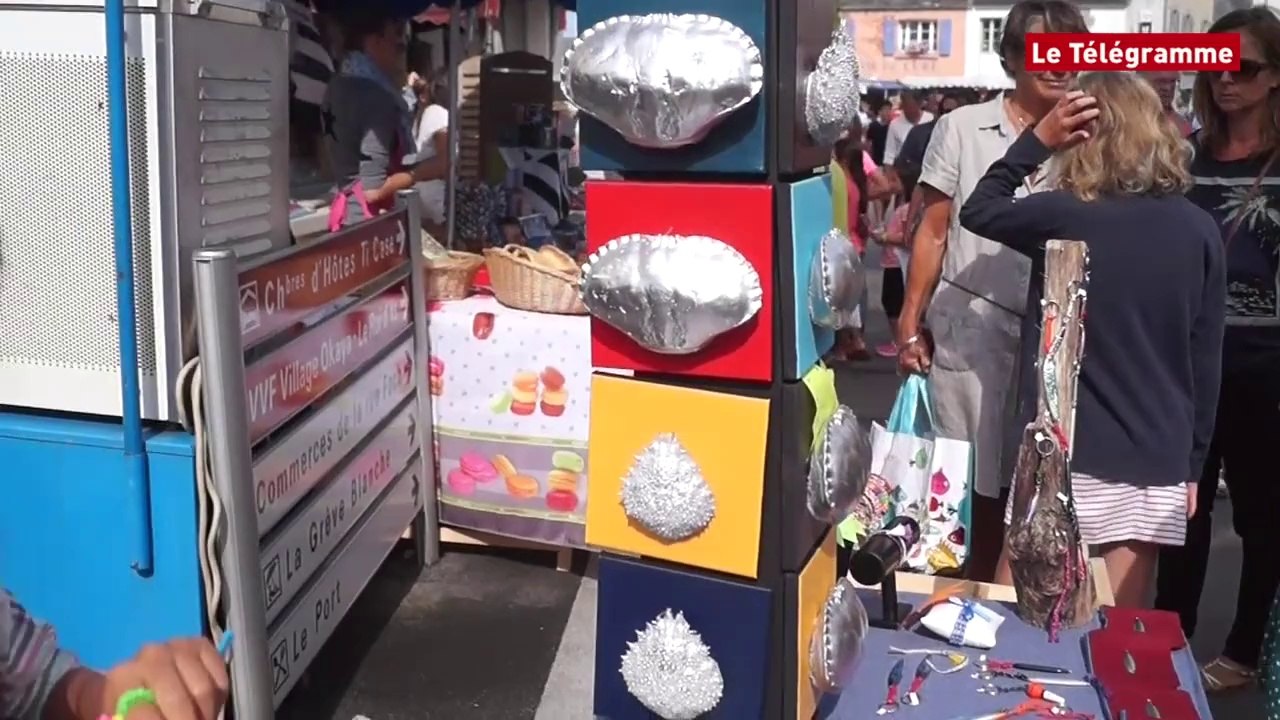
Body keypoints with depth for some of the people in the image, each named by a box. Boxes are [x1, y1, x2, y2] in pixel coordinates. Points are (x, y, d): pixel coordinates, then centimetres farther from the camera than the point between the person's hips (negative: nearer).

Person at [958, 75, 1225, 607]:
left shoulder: (1063, 217, -10)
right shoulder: (1199, 231, 1)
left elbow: (978, 212, 9)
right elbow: (1206, 359, 5)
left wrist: (1038, 139, 3)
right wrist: (1193, 462, 14)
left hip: (1065, 455, -3)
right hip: (1156, 461, 4)